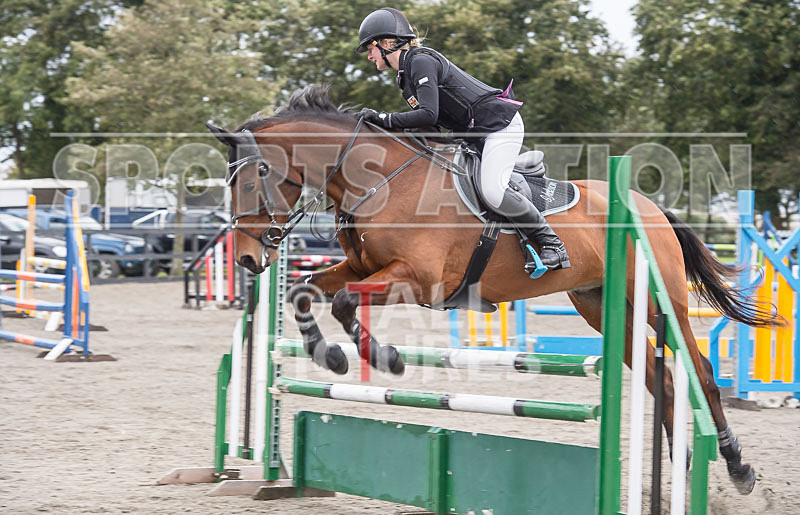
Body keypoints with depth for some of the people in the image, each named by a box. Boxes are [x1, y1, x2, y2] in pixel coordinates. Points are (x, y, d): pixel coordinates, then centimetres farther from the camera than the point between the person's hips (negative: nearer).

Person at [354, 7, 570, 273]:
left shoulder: (421, 61, -17)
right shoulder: (406, 73, 13)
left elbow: (429, 114, -28)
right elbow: (428, 122, 15)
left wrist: (384, 119, -24)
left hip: (499, 124, -11)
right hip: (475, 134, 11)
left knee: (491, 191, -25)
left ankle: (551, 243, -10)